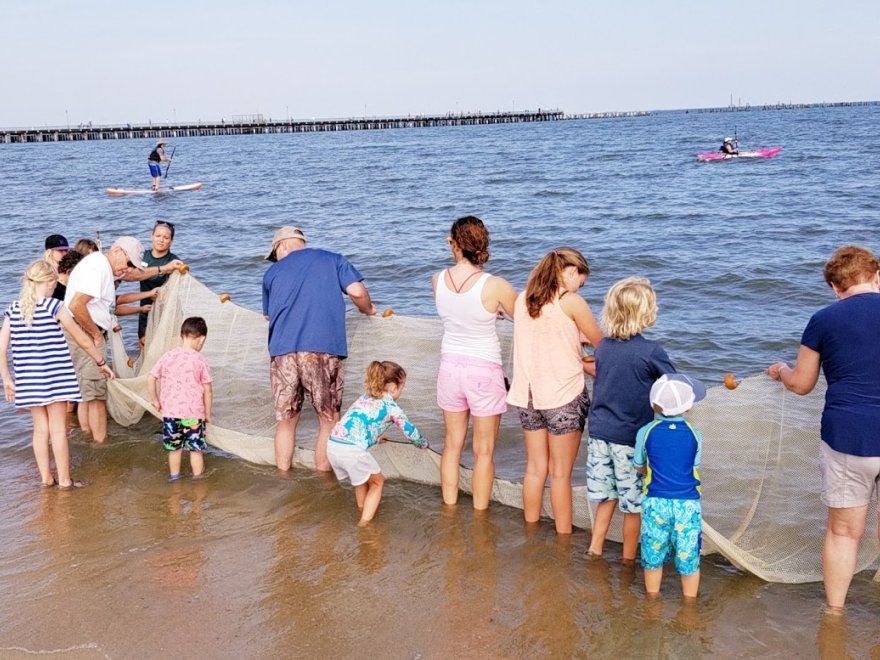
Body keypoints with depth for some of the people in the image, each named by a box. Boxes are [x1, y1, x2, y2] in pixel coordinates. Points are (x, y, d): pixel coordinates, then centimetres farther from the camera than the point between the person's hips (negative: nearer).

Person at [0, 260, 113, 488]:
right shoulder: (54, 306, -8)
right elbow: (83, 341, -3)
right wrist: (101, 363, 10)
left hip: (28, 381, 4)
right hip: (56, 377, -4)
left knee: (40, 429, 13)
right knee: (58, 429, 3)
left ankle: (46, 477, 20)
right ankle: (64, 479, 9)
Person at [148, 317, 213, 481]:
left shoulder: (168, 356, 1)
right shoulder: (200, 360, -8)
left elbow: (151, 379, 1)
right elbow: (208, 390, -7)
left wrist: (155, 400, 15)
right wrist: (207, 413, 4)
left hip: (170, 412, 3)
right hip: (193, 413, -3)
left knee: (174, 447, 16)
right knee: (196, 448, 9)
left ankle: (174, 474, 27)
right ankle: (197, 475, 15)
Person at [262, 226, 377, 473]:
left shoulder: (272, 272, 20)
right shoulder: (332, 260, 14)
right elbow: (357, 292, 1)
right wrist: (368, 310, 20)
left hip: (283, 351, 2)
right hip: (323, 350, -2)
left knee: (286, 421, 13)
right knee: (329, 420, 9)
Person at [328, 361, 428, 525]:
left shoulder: (364, 398, 25)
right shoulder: (391, 407, 7)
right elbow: (410, 431, 18)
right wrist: (423, 444, 40)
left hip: (332, 445, 7)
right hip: (352, 450, -7)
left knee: (362, 476, 32)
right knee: (377, 481, 17)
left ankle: (363, 507, 48)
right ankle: (365, 521, 9)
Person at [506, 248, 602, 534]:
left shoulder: (522, 299, 5)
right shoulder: (571, 302, -13)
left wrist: (584, 365, 20)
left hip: (528, 395, 5)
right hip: (564, 397, -5)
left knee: (535, 468, 17)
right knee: (561, 473, 6)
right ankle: (563, 537, 16)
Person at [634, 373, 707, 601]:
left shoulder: (646, 432, -5)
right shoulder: (695, 435, -5)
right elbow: (694, 467, 5)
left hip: (656, 502, 1)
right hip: (688, 504, 0)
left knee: (653, 557, 16)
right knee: (689, 558, 11)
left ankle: (653, 599, 29)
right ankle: (689, 602, 22)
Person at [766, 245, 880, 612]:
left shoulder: (824, 320, -1)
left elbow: (801, 385, 8)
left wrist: (780, 371, 29)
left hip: (847, 440, -1)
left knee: (844, 531, 14)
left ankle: (834, 612, 26)